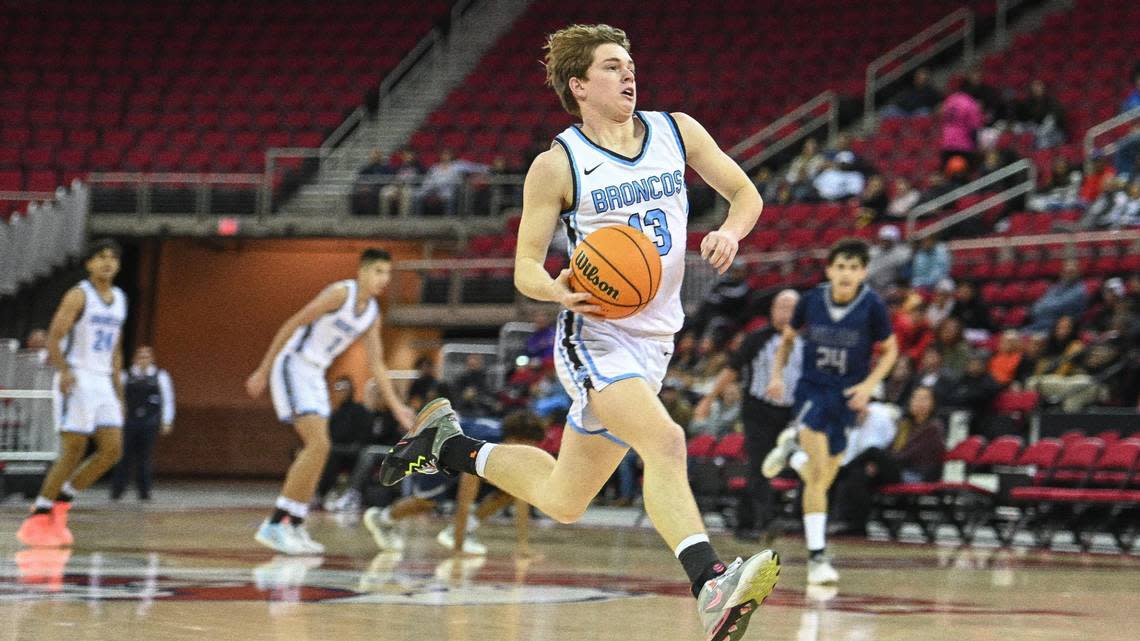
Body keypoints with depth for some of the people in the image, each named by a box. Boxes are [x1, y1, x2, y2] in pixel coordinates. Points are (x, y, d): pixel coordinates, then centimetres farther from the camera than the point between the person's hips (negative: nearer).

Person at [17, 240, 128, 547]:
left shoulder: (120, 299, 15)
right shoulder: (79, 296, -7)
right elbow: (53, 339, -14)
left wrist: (118, 389, 18)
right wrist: (64, 370, -30)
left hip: (103, 383, 7)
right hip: (76, 380, -7)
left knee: (112, 449, -2)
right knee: (73, 450, -10)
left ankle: (60, 501, 11)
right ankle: (37, 519, -3)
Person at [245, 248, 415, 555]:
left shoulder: (373, 314, 9)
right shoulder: (340, 293, -16)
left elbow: (377, 365, 16)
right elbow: (292, 325, -15)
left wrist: (396, 406, 8)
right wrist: (263, 371, -14)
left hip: (315, 375, 9)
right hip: (293, 366, -9)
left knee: (317, 451, 7)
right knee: (319, 444, -19)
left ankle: (295, 527, 14)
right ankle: (274, 524, -18)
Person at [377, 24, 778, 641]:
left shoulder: (677, 131, 5)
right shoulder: (557, 166, -7)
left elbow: (745, 193, 13)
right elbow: (525, 268, -3)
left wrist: (730, 232, -10)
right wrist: (559, 291, -25)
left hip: (653, 341, 6)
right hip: (593, 337, -6)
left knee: (562, 499, 13)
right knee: (664, 441, -32)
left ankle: (446, 443, 33)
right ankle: (711, 585, -40)